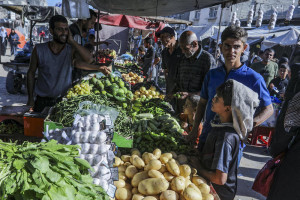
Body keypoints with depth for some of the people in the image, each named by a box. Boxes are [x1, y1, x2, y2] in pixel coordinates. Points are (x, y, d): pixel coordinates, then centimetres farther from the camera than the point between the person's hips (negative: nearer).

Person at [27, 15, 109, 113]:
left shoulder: (71, 50, -8)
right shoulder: (39, 49, -5)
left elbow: (89, 59, -28)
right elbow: (31, 73, 4)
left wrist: (72, 41, -23)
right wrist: (30, 99, 4)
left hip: (64, 100, -1)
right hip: (42, 101, 1)